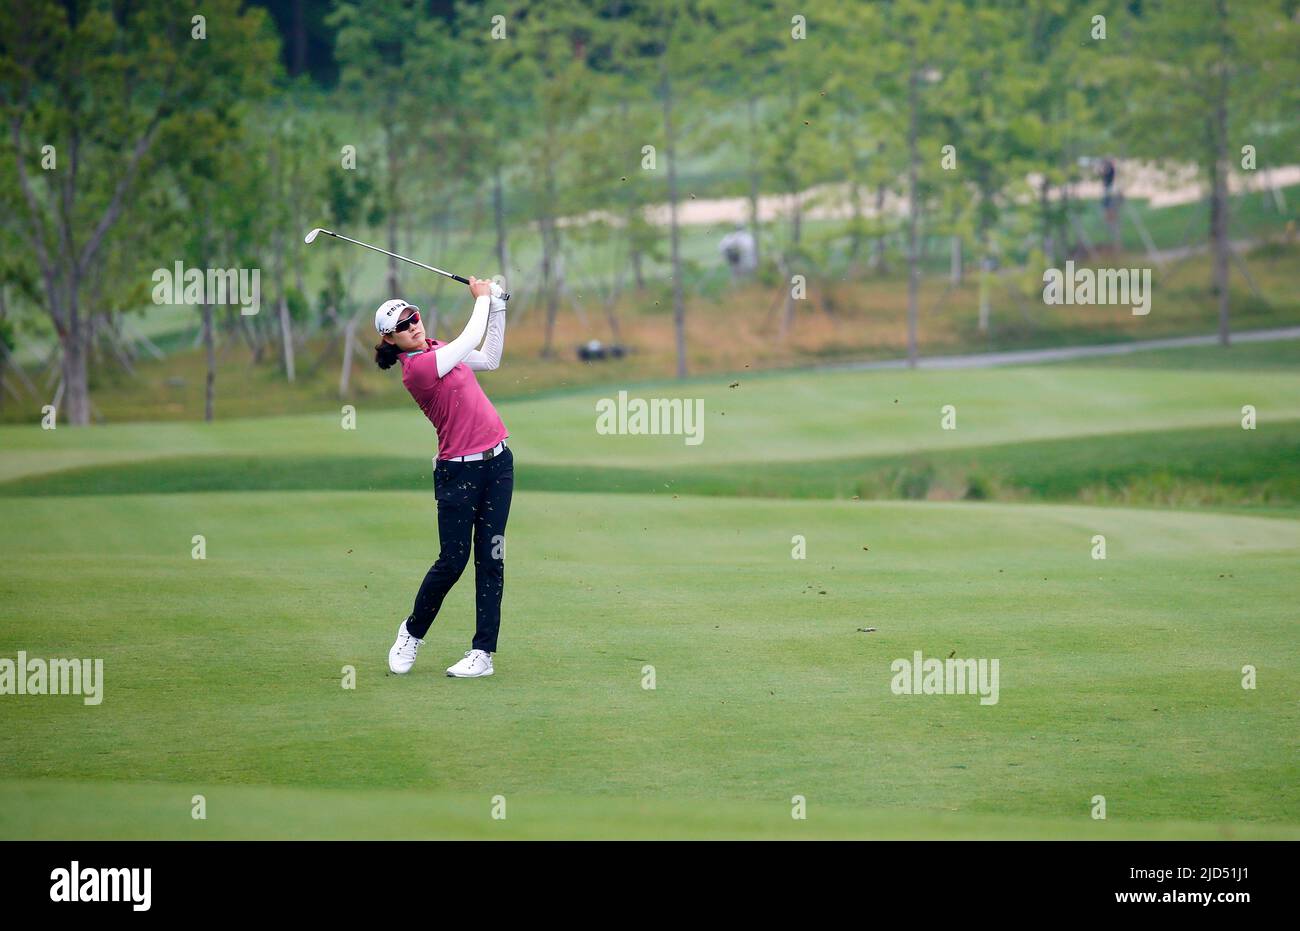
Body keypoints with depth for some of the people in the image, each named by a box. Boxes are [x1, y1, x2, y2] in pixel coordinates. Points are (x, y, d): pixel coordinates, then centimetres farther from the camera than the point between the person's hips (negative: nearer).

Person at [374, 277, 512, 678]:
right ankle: (413, 631, 19)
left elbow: (490, 358, 20)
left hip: (497, 463, 7)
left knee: (490, 558, 2)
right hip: (458, 471, -7)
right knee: (453, 560, -6)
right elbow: (472, 338, -10)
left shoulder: (437, 349, 9)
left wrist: (497, 306, 14)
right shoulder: (417, 367, -17)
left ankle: (483, 653, 4)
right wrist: (482, 298, 5)